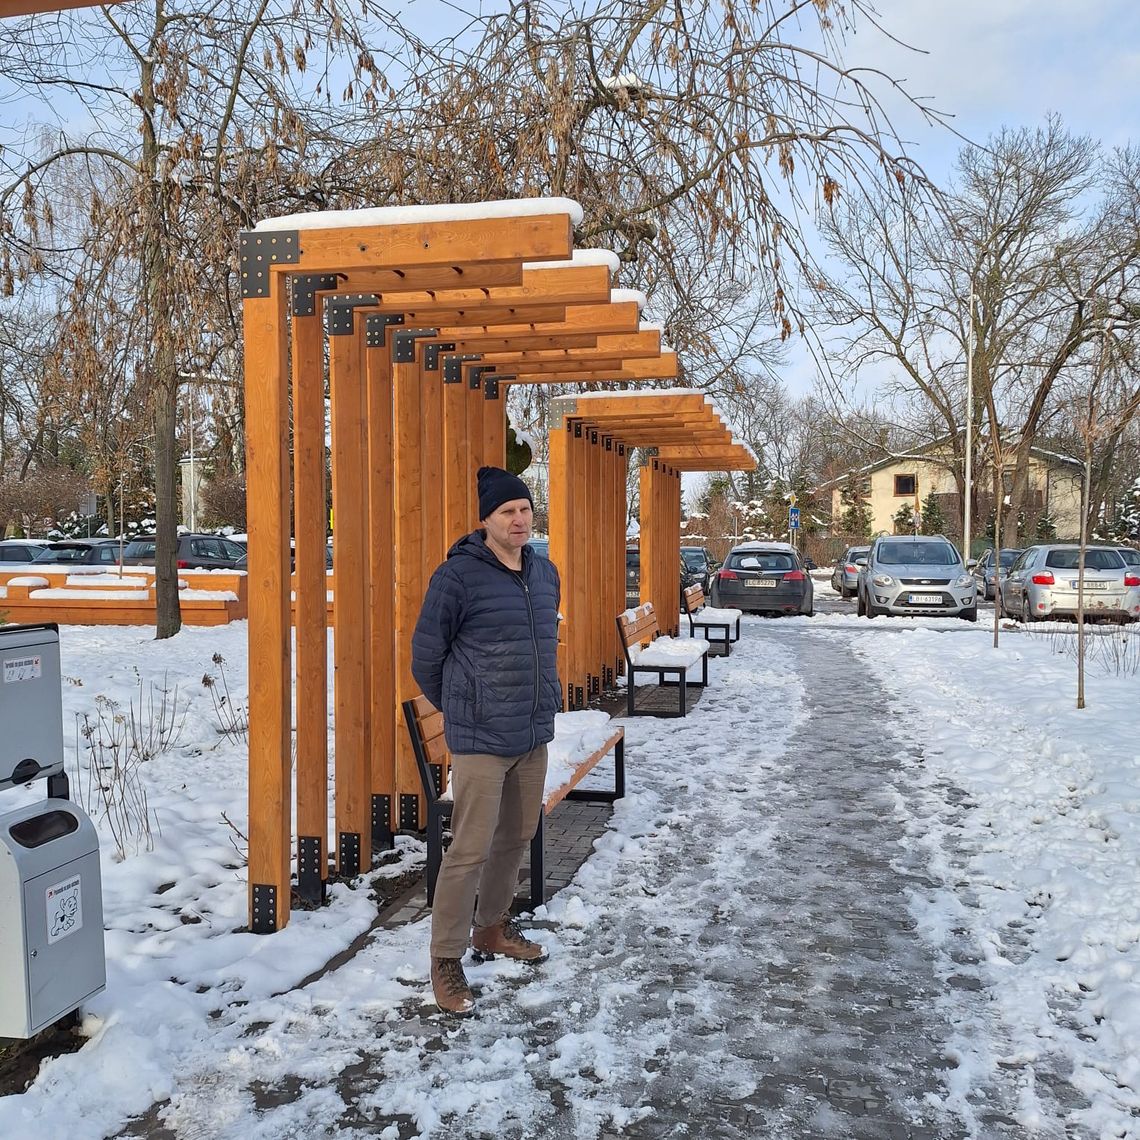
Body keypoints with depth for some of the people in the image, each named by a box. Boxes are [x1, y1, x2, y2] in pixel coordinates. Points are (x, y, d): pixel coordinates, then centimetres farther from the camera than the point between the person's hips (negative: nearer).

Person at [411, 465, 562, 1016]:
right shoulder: (459, 574, -13)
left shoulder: (546, 573, 7)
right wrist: (457, 708, 7)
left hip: (533, 736, 7)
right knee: (470, 851, -4)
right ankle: (446, 960, 11)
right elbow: (425, 653, -5)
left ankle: (492, 927, 37)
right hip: (480, 740, -7)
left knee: (517, 836, 17)